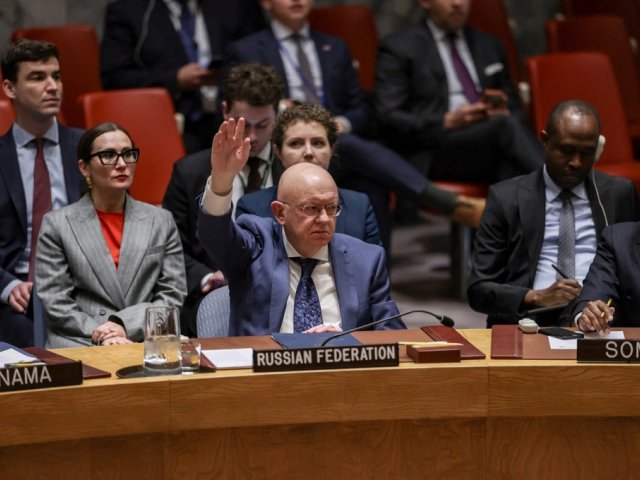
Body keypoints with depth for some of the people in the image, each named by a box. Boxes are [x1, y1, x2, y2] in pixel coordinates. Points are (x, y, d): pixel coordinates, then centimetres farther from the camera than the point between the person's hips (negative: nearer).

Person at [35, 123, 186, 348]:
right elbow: (55, 301, 1)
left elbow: (172, 295, 7)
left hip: (147, 341, 1)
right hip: (78, 344, -1)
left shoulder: (161, 221, 14)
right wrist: (101, 335, -14)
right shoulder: (57, 224, 8)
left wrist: (125, 325, -9)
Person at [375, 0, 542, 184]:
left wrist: (504, 113, 0)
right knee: (507, 126, -33)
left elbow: (514, 109, 25)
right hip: (434, 155, -5)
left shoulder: (489, 45, 24)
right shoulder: (398, 48, 7)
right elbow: (388, 120, -2)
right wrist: (447, 122, -14)